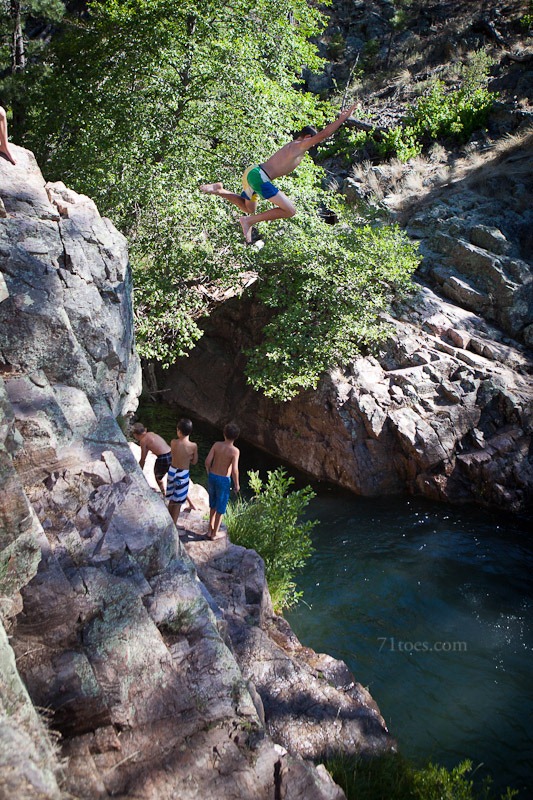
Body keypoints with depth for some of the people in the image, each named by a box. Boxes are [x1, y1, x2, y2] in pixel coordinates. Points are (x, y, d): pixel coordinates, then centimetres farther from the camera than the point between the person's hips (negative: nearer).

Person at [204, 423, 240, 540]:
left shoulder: (216, 445, -7)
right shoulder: (235, 451, -18)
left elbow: (207, 461, -9)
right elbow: (234, 470, -23)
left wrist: (209, 473, 10)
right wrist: (236, 484, -8)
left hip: (212, 477, 4)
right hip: (224, 480, -4)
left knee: (213, 505, 24)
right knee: (220, 508, 13)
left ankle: (210, 529, 34)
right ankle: (214, 533, 22)